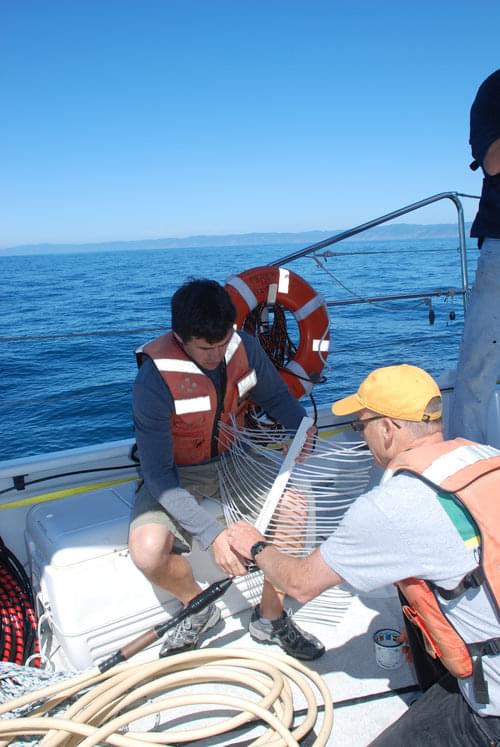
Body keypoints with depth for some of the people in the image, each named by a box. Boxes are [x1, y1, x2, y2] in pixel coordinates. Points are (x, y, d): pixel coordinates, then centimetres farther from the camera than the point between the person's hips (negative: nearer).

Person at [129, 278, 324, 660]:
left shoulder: (244, 346, -14)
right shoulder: (155, 379, -28)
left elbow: (277, 397, 4)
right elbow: (158, 474, -26)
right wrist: (212, 534, -34)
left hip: (233, 460, 4)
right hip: (176, 474, -4)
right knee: (148, 550, -30)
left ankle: (271, 616, 3)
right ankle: (198, 608, 7)